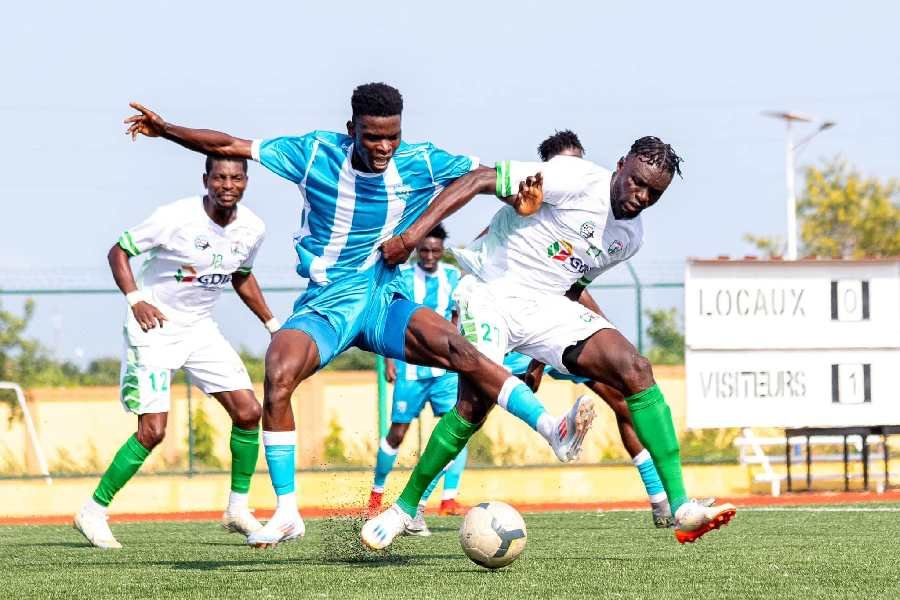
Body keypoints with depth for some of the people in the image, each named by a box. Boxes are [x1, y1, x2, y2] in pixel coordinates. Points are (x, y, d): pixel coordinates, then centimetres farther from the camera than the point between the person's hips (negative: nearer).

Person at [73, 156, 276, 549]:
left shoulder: (251, 229, -3)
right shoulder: (175, 218, -21)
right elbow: (118, 252, -11)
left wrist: (273, 324, 15)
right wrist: (135, 299, -25)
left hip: (201, 329, 6)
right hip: (154, 326, -6)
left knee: (248, 412, -4)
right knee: (152, 431, -13)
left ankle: (238, 508, 11)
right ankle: (93, 512, 1)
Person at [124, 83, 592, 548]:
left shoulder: (421, 163, -2)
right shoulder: (316, 154, -5)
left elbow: (488, 175, 4)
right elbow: (230, 147, 1)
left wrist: (516, 198, -18)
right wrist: (165, 129, -2)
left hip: (384, 301, 1)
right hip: (324, 305, -1)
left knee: (458, 350, -27)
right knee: (278, 375, -28)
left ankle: (553, 431, -33)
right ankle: (286, 513, -19)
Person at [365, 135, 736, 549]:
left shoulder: (630, 237, 9)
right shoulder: (577, 178, -15)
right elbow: (478, 181, -18)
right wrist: (412, 235, -26)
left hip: (545, 306, 6)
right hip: (491, 294, -6)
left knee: (635, 369, -13)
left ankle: (680, 507, -17)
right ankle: (403, 508, -4)